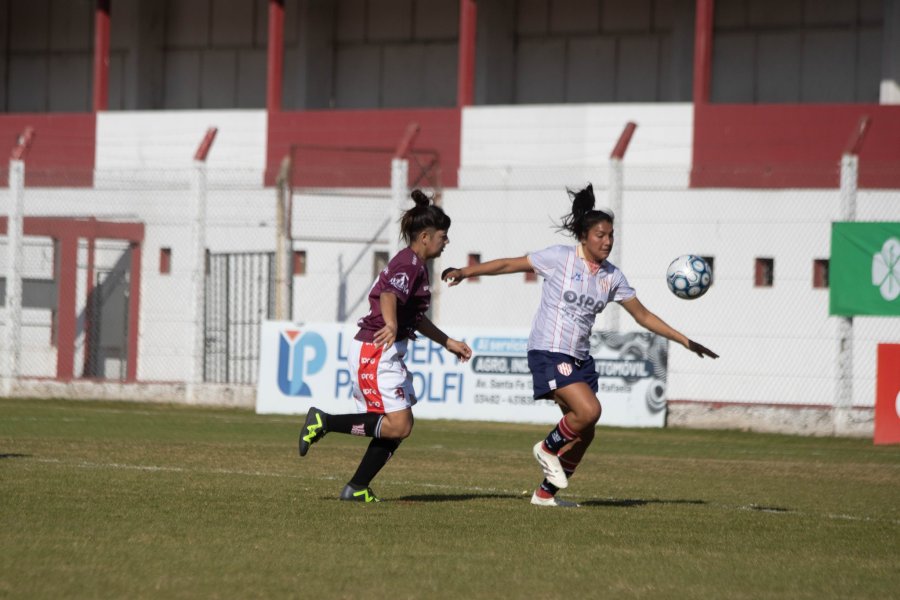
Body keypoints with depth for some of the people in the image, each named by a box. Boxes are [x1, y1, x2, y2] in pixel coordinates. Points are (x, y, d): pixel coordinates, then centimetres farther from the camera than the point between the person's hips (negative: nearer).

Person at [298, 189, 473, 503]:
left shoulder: (415, 264, 20)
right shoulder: (409, 263, -12)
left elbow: (415, 316, 33)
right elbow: (390, 294, -32)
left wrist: (448, 342, 38)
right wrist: (391, 325, -50)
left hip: (386, 355, 10)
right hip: (375, 351, -10)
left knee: (399, 425, 7)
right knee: (398, 425, -15)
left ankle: (357, 488, 8)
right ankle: (324, 422, -10)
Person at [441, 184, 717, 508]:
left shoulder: (612, 277, 7)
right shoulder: (559, 258, -7)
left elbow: (643, 315, 13)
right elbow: (509, 264, -2)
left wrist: (685, 341, 11)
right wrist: (465, 271, -8)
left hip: (580, 358, 7)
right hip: (549, 352, -7)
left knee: (584, 433, 6)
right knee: (589, 411, -24)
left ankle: (546, 493, 20)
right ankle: (548, 447, 3)